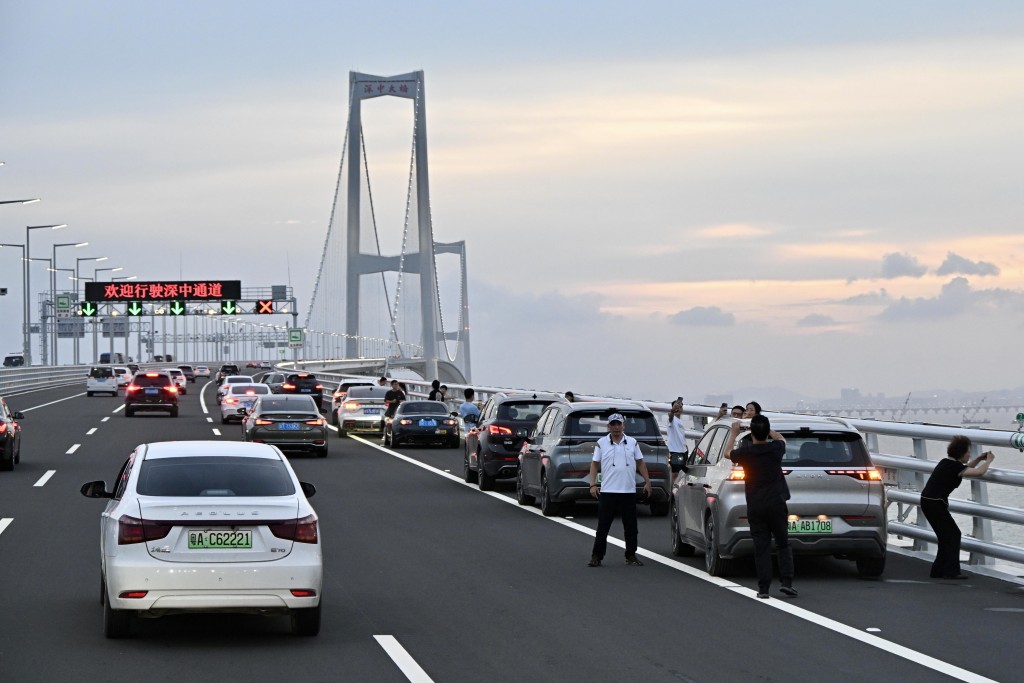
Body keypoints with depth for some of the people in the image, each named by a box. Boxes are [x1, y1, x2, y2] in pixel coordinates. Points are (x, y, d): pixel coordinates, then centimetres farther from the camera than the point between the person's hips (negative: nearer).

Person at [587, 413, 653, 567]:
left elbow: (640, 463, 13)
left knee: (630, 526, 6)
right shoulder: (602, 443, 4)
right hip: (607, 491, -2)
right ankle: (596, 556, 4)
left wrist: (647, 481, 5)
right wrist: (593, 484, -5)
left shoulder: (632, 443, 9)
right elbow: (595, 464, 4)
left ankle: (631, 556, 15)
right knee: (603, 526, -1)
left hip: (629, 491, 2)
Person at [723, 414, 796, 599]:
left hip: (755, 507, 0)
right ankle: (787, 582, -2)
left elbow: (727, 453, 17)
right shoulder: (775, 448, -5)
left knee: (761, 548, 2)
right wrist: (766, 429, 32)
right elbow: (781, 439, 23)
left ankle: (763, 588, -1)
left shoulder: (745, 452, -7)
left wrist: (733, 433, 30)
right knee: (783, 545, 10)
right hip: (776, 504, 0)